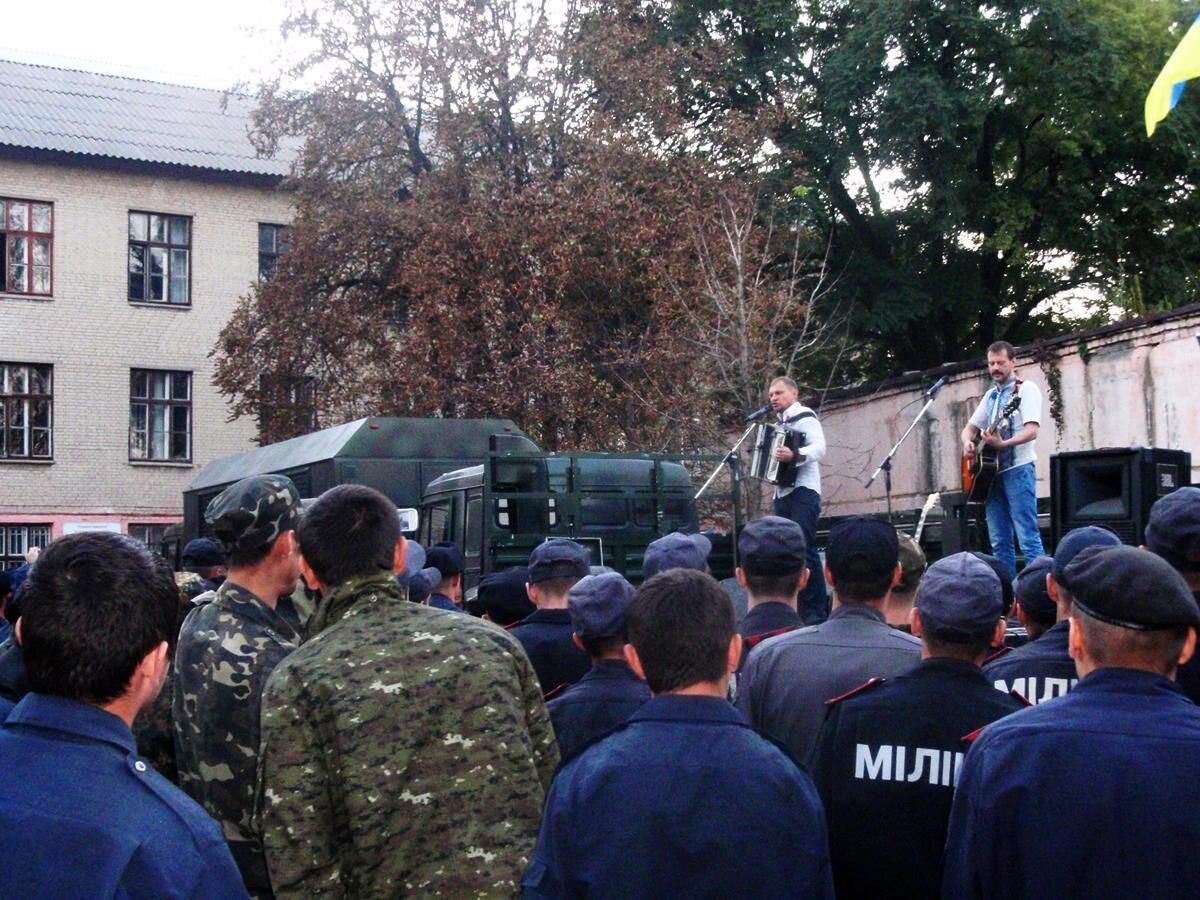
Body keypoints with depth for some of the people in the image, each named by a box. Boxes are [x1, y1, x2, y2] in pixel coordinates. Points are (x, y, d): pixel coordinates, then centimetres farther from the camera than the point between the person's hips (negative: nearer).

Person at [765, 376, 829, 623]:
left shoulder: (805, 417, -4)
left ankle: (817, 612, -14)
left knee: (804, 549, -14)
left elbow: (819, 448, -21)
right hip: (783, 493, 9)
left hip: (803, 492, -9)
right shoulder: (779, 424, 21)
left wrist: (795, 456, -37)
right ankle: (795, 610, 9)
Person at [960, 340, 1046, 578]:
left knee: (1028, 539, -11)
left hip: (1018, 469, -7)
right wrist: (968, 443, 0)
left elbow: (1032, 431, -16)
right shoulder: (991, 395, 18)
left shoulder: (1026, 389, -3)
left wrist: (1002, 444, -31)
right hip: (991, 471, 7)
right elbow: (970, 428, 23)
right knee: (999, 542, 6)